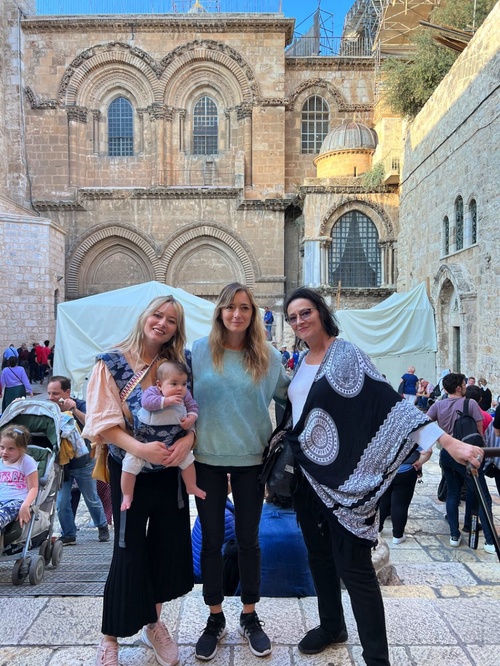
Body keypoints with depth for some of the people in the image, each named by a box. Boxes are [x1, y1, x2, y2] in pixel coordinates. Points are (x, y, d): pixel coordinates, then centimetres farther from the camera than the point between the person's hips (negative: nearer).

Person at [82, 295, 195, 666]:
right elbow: (104, 423, -13)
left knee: (169, 545, 12)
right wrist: (139, 448, -26)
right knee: (129, 552, 5)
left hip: (171, 470, 4)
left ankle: (154, 622, 36)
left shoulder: (179, 364, 1)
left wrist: (188, 438, -18)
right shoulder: (112, 364, -8)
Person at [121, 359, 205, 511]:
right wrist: (166, 400, -42)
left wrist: (191, 418, -16)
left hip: (172, 442, 4)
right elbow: (146, 401, -35)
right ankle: (127, 496, 12)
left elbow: (193, 406, 4)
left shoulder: (185, 396, -5)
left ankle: (191, 487, 32)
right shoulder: (153, 391, -17)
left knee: (187, 459, 7)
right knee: (130, 464, -10)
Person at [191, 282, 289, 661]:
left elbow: (287, 394, 7)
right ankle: (216, 619, 32)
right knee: (212, 540, 12)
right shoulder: (200, 351, -5)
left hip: (251, 458, 0)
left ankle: (250, 617, 34)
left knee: (248, 539, 14)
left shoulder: (269, 356, -3)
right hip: (208, 458, 0)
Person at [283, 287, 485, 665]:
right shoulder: (301, 364, 8)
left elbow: (387, 401, -21)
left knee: (353, 565, -2)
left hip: (342, 477, -7)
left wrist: (448, 441, -29)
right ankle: (332, 626, 38)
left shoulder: (347, 355, -13)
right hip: (307, 474, 7)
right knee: (319, 555, 18)